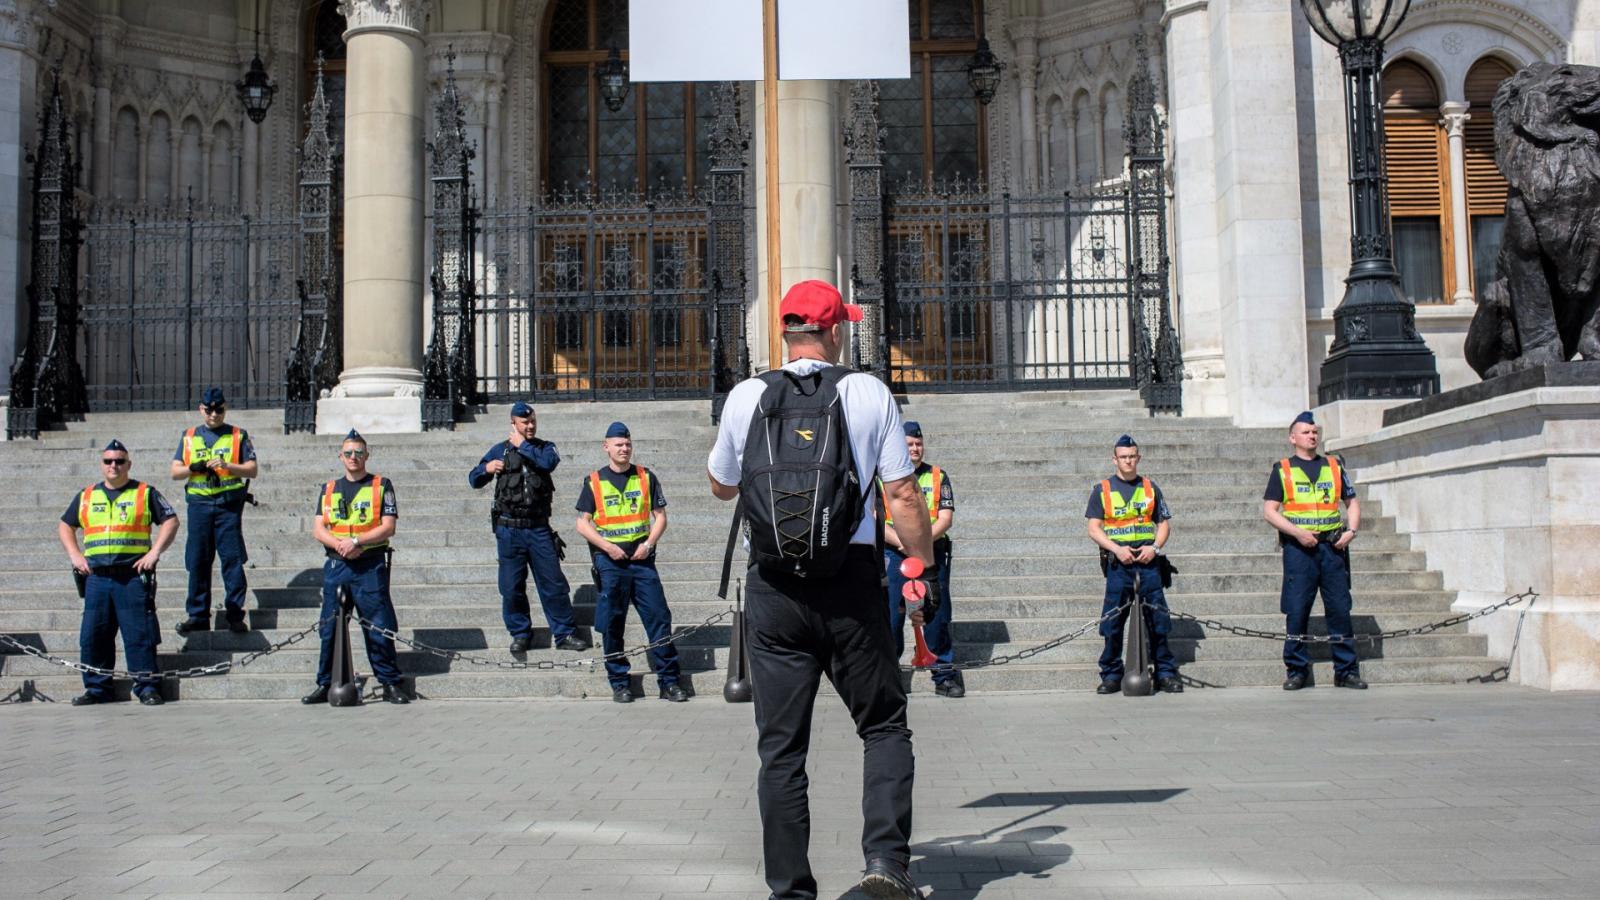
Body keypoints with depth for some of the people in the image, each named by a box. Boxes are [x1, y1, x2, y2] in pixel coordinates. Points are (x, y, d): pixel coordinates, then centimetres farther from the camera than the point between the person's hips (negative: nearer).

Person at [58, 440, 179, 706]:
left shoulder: (145, 493, 6)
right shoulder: (86, 496, 16)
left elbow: (171, 521, 3)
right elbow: (65, 526, 24)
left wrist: (154, 553, -7)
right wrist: (75, 555, 9)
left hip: (133, 575, -4)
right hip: (96, 577, 4)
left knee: (139, 634, -6)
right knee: (93, 636, 4)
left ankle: (148, 687, -1)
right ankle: (97, 688, 14)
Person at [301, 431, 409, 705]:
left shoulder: (382, 485, 5)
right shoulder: (328, 490, 15)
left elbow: (388, 527, -5)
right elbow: (318, 530, 7)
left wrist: (356, 541, -16)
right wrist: (340, 546, -12)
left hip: (371, 566, -3)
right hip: (335, 566, 3)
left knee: (379, 628, -5)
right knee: (330, 628, 5)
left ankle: (391, 684, 3)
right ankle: (325, 685, 14)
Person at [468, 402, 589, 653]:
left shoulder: (544, 447, 8)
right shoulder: (500, 450, 9)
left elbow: (549, 462, -16)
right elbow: (474, 480, 10)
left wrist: (523, 446, -8)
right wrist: (486, 468, -11)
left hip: (539, 528, 0)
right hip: (509, 529, 0)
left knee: (554, 583, 0)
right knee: (511, 587, 4)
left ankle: (565, 634, 8)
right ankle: (520, 634, 18)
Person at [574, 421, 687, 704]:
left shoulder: (647, 477, 9)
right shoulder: (593, 482, 5)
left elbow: (660, 516, 9)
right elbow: (583, 523, 3)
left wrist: (649, 543, -7)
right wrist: (608, 546, -10)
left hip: (642, 559, 1)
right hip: (609, 561, -1)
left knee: (659, 617, -3)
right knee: (612, 624, 2)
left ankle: (669, 680, 3)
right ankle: (619, 683, 12)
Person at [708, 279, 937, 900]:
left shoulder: (747, 397, 4)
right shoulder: (870, 393, 1)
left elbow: (721, 486, 18)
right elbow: (903, 494, -1)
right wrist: (923, 571, 6)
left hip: (773, 586, 1)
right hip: (852, 580, -1)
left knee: (781, 746, 7)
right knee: (884, 726, 13)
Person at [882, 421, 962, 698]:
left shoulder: (938, 477, 10)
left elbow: (946, 518, 1)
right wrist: (901, 541, -17)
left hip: (932, 554, 1)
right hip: (893, 554, -1)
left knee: (937, 613, 2)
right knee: (891, 615, -3)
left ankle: (944, 675, 10)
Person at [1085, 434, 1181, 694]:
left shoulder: (1150, 487, 13)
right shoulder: (1102, 490, 7)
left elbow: (1164, 523, 13)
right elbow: (1094, 528, 2)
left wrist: (1154, 547, -5)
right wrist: (1117, 548, -12)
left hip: (1148, 562, 1)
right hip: (1118, 564, -1)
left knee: (1158, 619, 0)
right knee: (1112, 623, -1)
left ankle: (1166, 673, 8)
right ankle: (1111, 675, 9)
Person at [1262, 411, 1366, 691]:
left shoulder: (1334, 466, 15)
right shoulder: (1282, 470, 6)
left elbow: (1352, 501, 19)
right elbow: (1269, 511, -1)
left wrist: (1351, 531, 1)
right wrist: (1297, 532, -13)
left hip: (1332, 546, 2)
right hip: (1299, 547, -2)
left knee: (1340, 609, 2)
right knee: (1297, 611, -2)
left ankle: (1346, 670, 8)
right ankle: (1296, 671, 7)